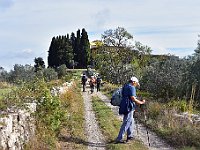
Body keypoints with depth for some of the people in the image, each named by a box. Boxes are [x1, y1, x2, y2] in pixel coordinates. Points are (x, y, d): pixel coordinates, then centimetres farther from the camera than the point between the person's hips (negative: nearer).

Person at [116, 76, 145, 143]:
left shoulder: (125, 86, 14)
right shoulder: (131, 87, -15)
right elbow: (133, 98, -21)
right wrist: (141, 102, -10)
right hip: (129, 107, -10)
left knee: (131, 121, 22)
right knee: (126, 123, -7)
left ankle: (130, 136, 31)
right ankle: (119, 138, -5)